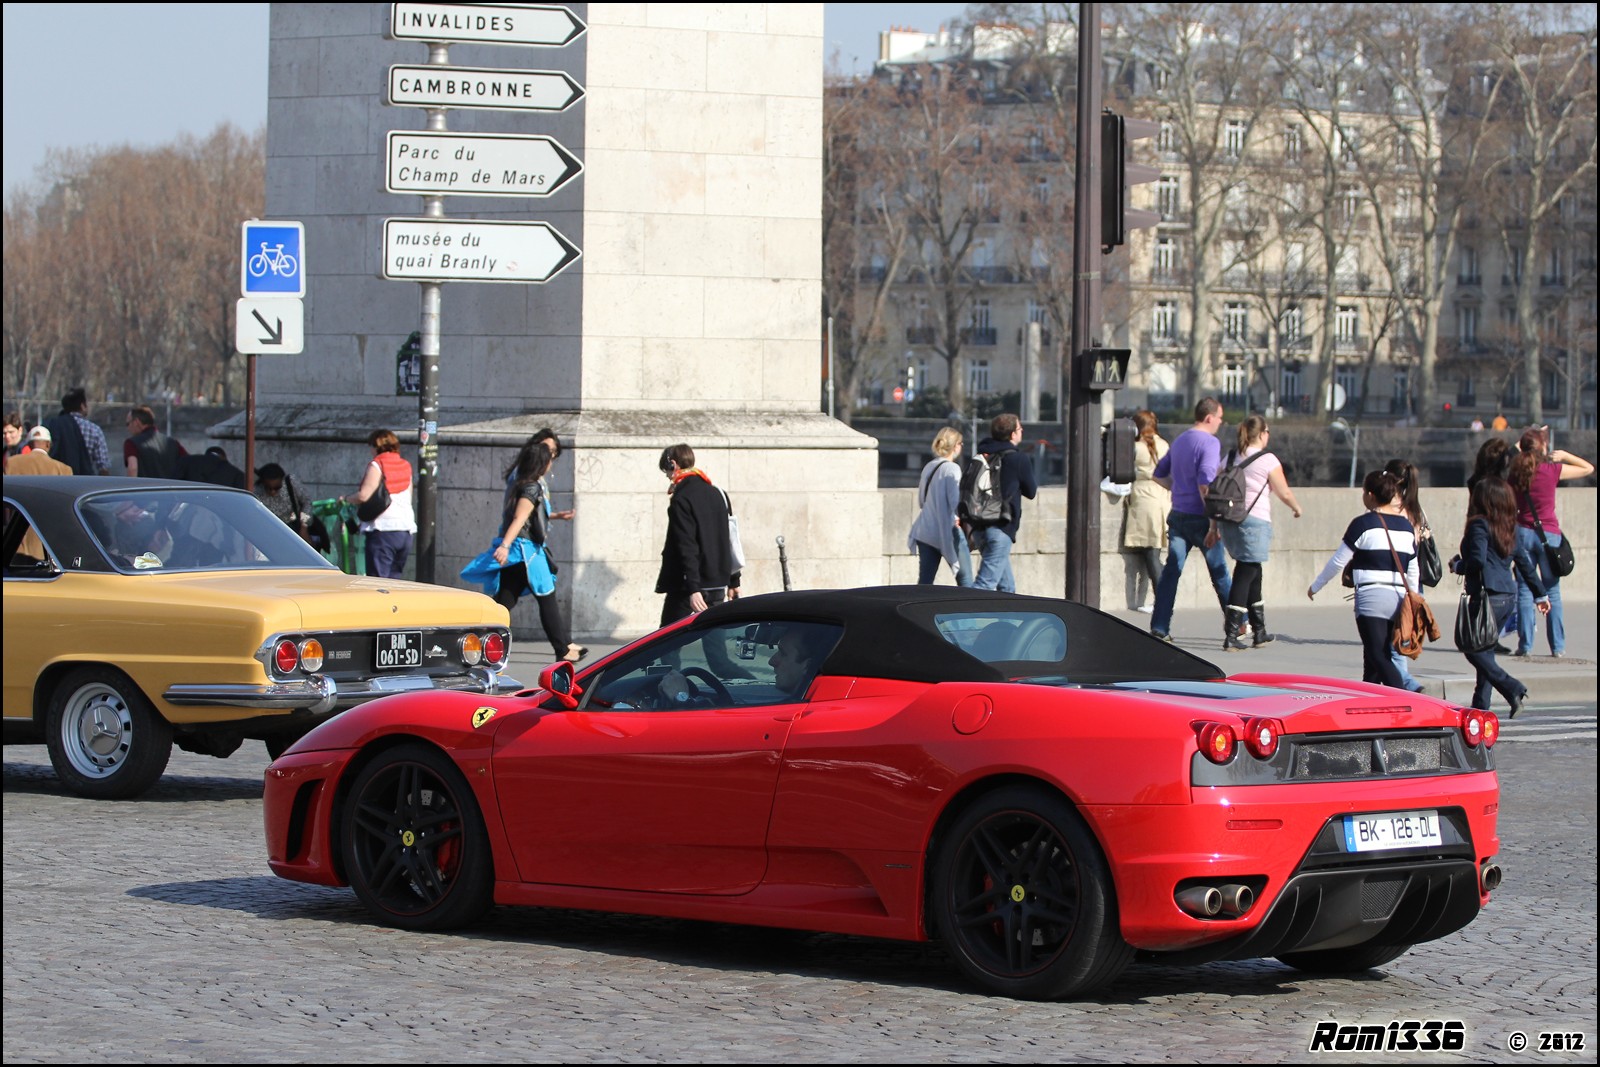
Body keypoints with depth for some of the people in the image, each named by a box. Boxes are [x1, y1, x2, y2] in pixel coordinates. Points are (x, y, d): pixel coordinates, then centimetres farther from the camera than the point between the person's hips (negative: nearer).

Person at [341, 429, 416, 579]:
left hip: (383, 528, -7)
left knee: (379, 579, -8)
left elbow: (363, 496, -14)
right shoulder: (406, 467, 14)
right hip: (406, 529, 7)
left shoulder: (377, 465, -6)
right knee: (394, 578, 12)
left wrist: (346, 499, 3)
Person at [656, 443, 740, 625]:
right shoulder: (716, 493, 14)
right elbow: (729, 542, 18)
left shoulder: (681, 499, -12)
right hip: (717, 586, 8)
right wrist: (733, 582, 22)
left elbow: (687, 548, -20)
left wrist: (693, 589, -24)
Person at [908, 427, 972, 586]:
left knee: (924, 581, 5)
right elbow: (955, 501, -17)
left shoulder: (928, 468, 10)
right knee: (965, 579, 4)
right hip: (949, 531, -6)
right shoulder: (952, 469, -11)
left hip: (925, 531, 6)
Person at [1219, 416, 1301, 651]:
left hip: (1228, 520, 6)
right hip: (1254, 521, -6)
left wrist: (1215, 526, 15)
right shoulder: (1268, 460, -5)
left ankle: (1259, 631, 26)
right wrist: (1297, 507, 21)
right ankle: (1231, 636, -12)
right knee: (1245, 575, -6)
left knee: (1252, 573, 19)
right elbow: (1284, 493, 0)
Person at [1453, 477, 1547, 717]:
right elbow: (1523, 562, 19)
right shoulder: (1510, 528, 13)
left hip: (1488, 596, -8)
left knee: (1473, 649, -3)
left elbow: (1477, 561, -20)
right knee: (1484, 650, 14)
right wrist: (1540, 594, 26)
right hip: (1508, 596, 8)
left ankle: (1513, 690, -16)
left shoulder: (1479, 525, -9)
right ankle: (1481, 705, 13)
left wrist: (1457, 566, 0)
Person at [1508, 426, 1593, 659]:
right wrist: (1563, 455, 7)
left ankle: (1525, 645, 0)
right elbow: (1588, 468, 1)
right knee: (1552, 591, 6)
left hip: (1523, 533, 2)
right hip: (1549, 534, -2)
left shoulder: (1516, 471, -2)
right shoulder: (1552, 470, -8)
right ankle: (1558, 646, 6)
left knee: (1525, 590, 4)